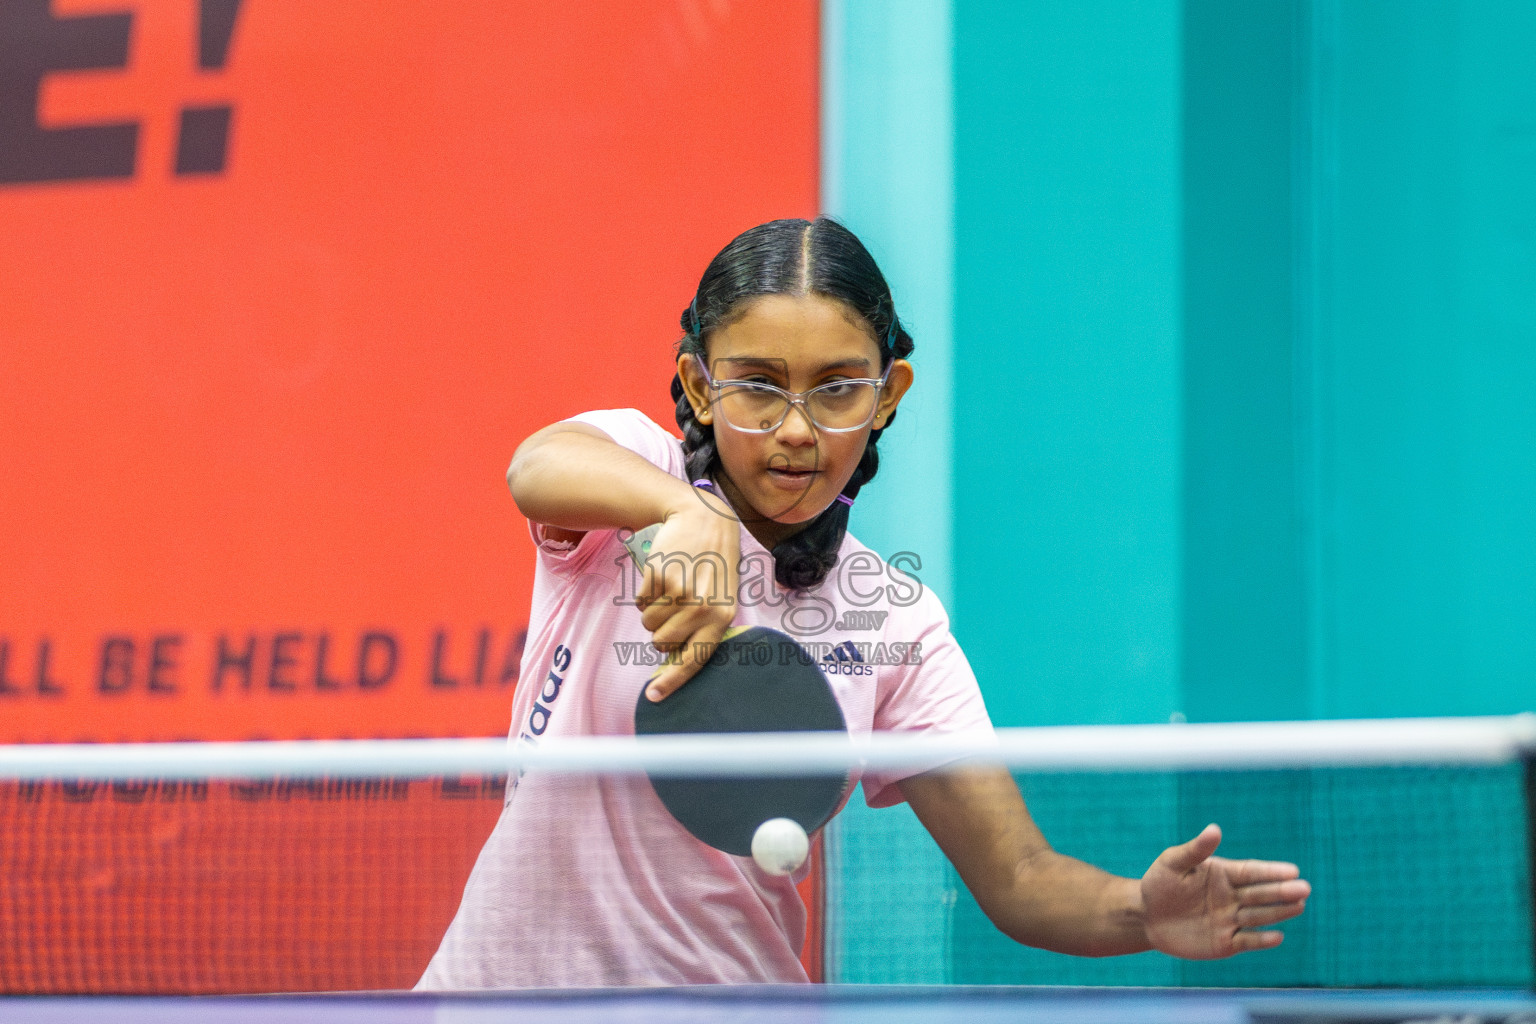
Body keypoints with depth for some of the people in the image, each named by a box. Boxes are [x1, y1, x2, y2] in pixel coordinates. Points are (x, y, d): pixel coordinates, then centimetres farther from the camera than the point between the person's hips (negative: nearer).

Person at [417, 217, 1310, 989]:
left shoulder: (893, 622, 1)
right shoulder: (634, 471, -4)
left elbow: (1017, 880, -3)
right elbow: (541, 469, -29)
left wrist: (1144, 911, -24)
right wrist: (691, 517, -49)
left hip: (728, 994, 1)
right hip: (516, 982, -1)